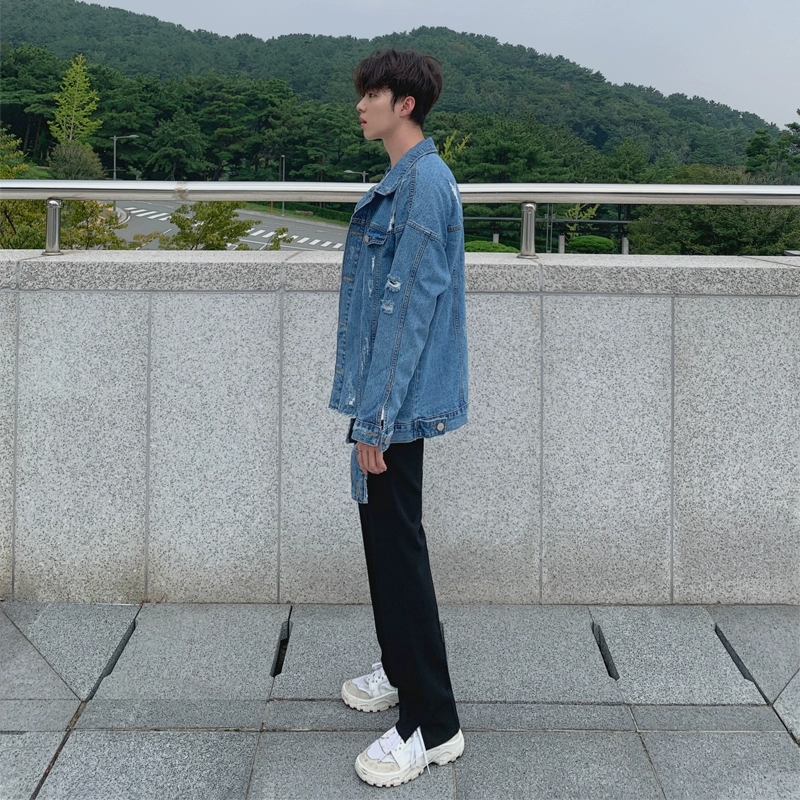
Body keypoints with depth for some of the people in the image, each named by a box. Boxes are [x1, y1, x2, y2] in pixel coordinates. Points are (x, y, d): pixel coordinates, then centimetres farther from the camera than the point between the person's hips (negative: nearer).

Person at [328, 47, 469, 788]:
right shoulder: (403, 179, 14)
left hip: (397, 398, -10)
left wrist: (376, 416, -22)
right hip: (384, 392, 10)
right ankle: (401, 669, 36)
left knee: (397, 544, -5)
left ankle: (432, 724, 3)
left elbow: (413, 302, -22)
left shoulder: (424, 181, -17)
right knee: (385, 536, 19)